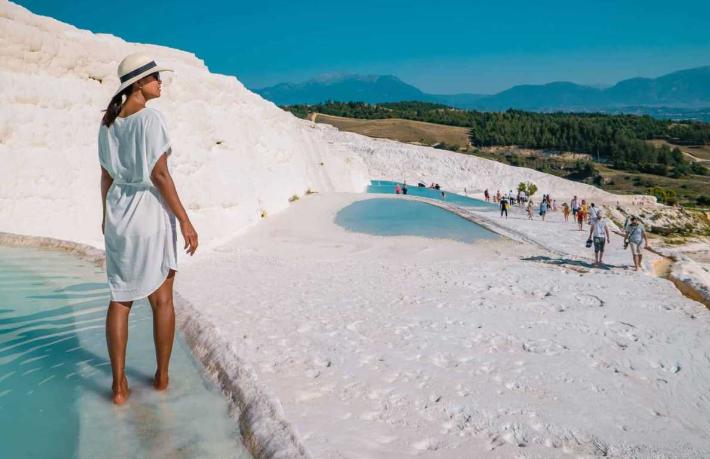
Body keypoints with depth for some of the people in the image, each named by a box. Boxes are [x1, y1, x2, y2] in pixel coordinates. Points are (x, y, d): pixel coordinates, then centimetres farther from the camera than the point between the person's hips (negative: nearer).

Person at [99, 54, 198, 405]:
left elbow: (106, 175, 11)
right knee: (162, 298, 10)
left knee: (120, 300, 10)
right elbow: (160, 175, -18)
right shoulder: (151, 118, -14)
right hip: (152, 211, -6)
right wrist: (185, 220, -15)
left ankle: (119, 385, 12)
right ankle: (162, 376, 21)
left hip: (118, 213, 6)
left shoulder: (108, 122, 7)